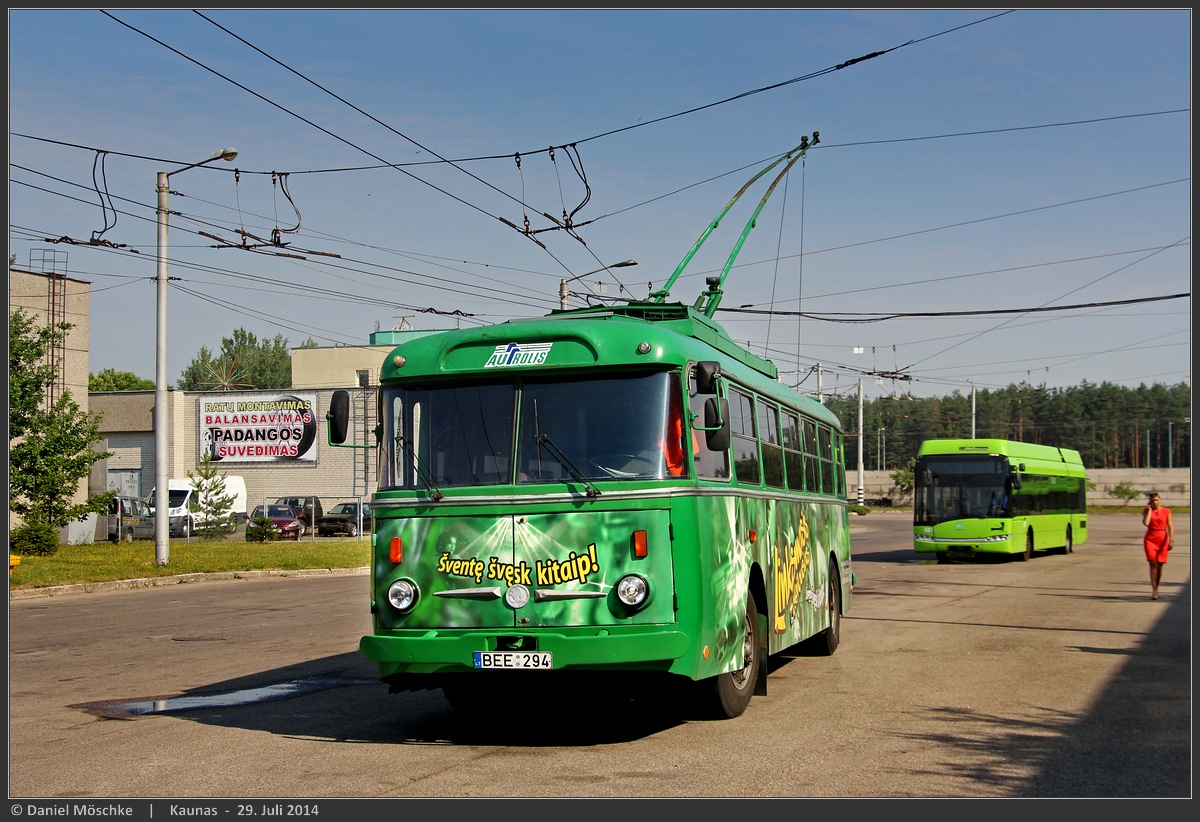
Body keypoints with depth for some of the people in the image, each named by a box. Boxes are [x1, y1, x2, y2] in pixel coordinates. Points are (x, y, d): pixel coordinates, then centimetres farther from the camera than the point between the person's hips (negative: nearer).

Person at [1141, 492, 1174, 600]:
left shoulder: (1166, 511, 2)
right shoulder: (1147, 510, 3)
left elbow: (1170, 527, 0)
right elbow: (1146, 523, -14)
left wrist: (1171, 540, -9)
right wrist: (1150, 510, -8)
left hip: (1163, 540, 1)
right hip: (1150, 539, -1)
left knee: (1159, 565, 5)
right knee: (1153, 564, -11)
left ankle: (1156, 589, 20)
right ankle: (1154, 591, -15)